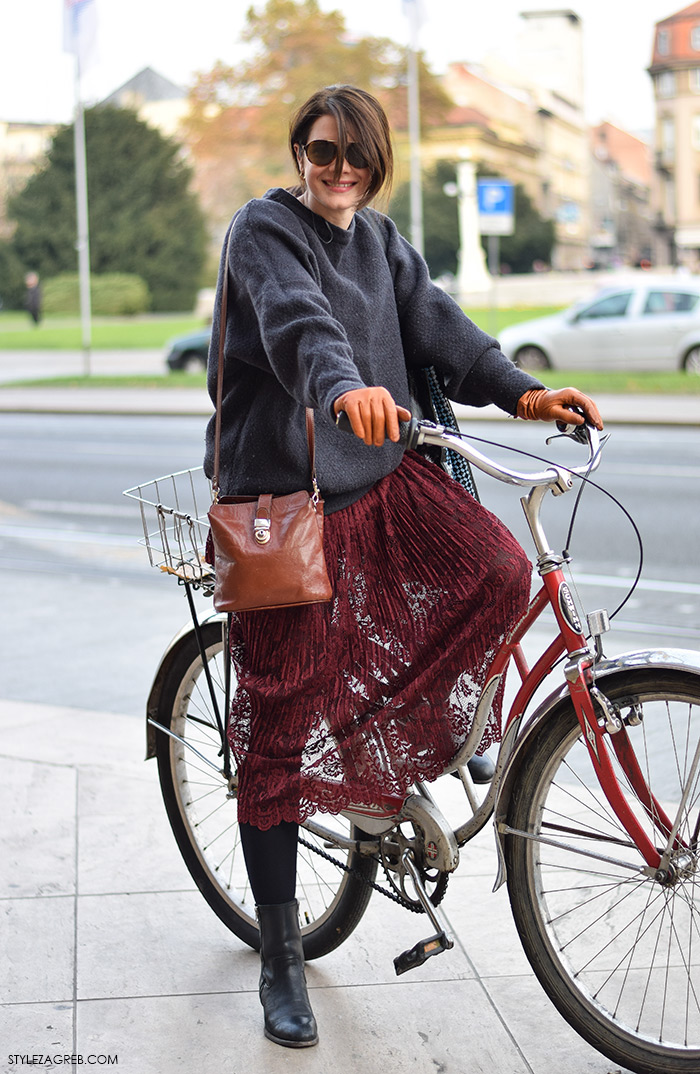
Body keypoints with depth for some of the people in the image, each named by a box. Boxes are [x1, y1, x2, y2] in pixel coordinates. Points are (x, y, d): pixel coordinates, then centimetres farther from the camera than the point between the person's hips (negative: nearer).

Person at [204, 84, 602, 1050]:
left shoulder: (382, 242, 15)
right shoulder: (264, 230, -6)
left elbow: (434, 324, 1)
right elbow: (296, 319, -27)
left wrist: (518, 390, -16)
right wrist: (343, 386, -48)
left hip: (383, 479, 6)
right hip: (284, 495, -5)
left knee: (498, 573, -22)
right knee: (281, 726, -2)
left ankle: (387, 735, 5)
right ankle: (281, 961, 12)